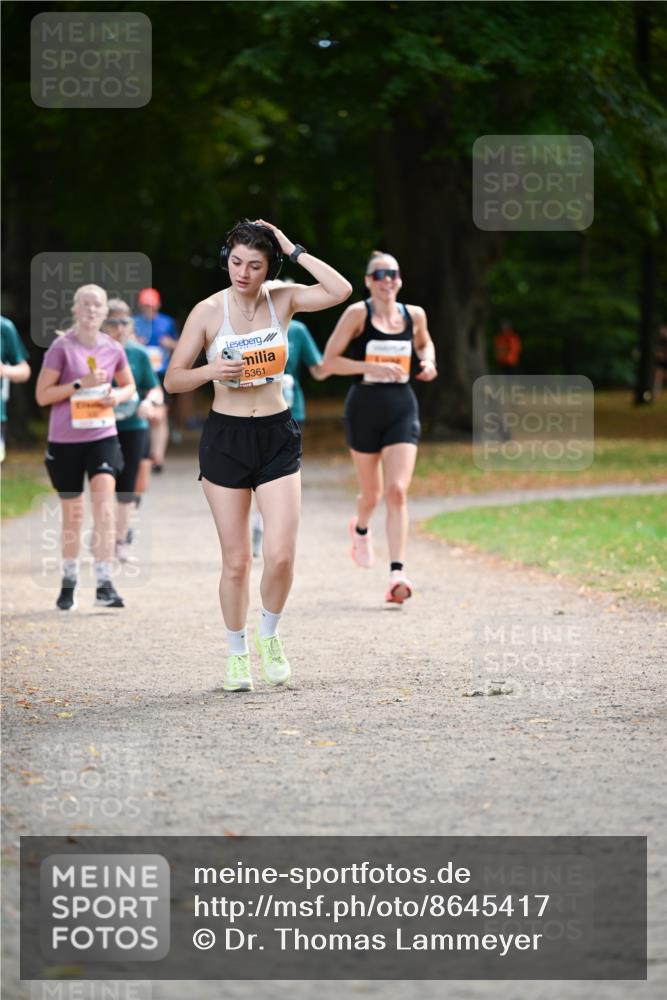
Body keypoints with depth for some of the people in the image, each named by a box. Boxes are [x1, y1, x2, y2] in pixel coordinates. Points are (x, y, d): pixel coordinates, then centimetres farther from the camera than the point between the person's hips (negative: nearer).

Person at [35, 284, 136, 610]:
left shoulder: (112, 349, 4)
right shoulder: (62, 347, -7)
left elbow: (129, 385, 19)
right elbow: (42, 395, -7)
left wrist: (118, 395, -4)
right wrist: (81, 384, -18)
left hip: (103, 436, 2)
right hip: (65, 439, -2)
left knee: (104, 500, -16)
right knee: (72, 514, 8)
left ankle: (104, 584, -16)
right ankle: (69, 582, 27)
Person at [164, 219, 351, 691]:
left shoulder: (282, 300, 0)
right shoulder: (208, 311, -5)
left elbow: (341, 290, -15)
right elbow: (173, 379, -1)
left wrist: (293, 250, -13)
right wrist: (211, 371, -21)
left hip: (277, 437, 1)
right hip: (225, 437, -1)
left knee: (281, 555, -9)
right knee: (236, 560, 2)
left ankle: (270, 635, 18)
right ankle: (237, 653, 20)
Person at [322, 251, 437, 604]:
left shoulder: (414, 315, 4)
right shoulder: (358, 313, -7)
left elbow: (424, 343, 27)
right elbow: (329, 362, -9)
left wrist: (427, 362, 5)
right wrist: (372, 367, -20)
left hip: (402, 409, 1)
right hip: (365, 406, -1)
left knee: (397, 491, -14)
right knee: (371, 493, 13)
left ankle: (397, 575, -18)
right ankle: (360, 529, 50)